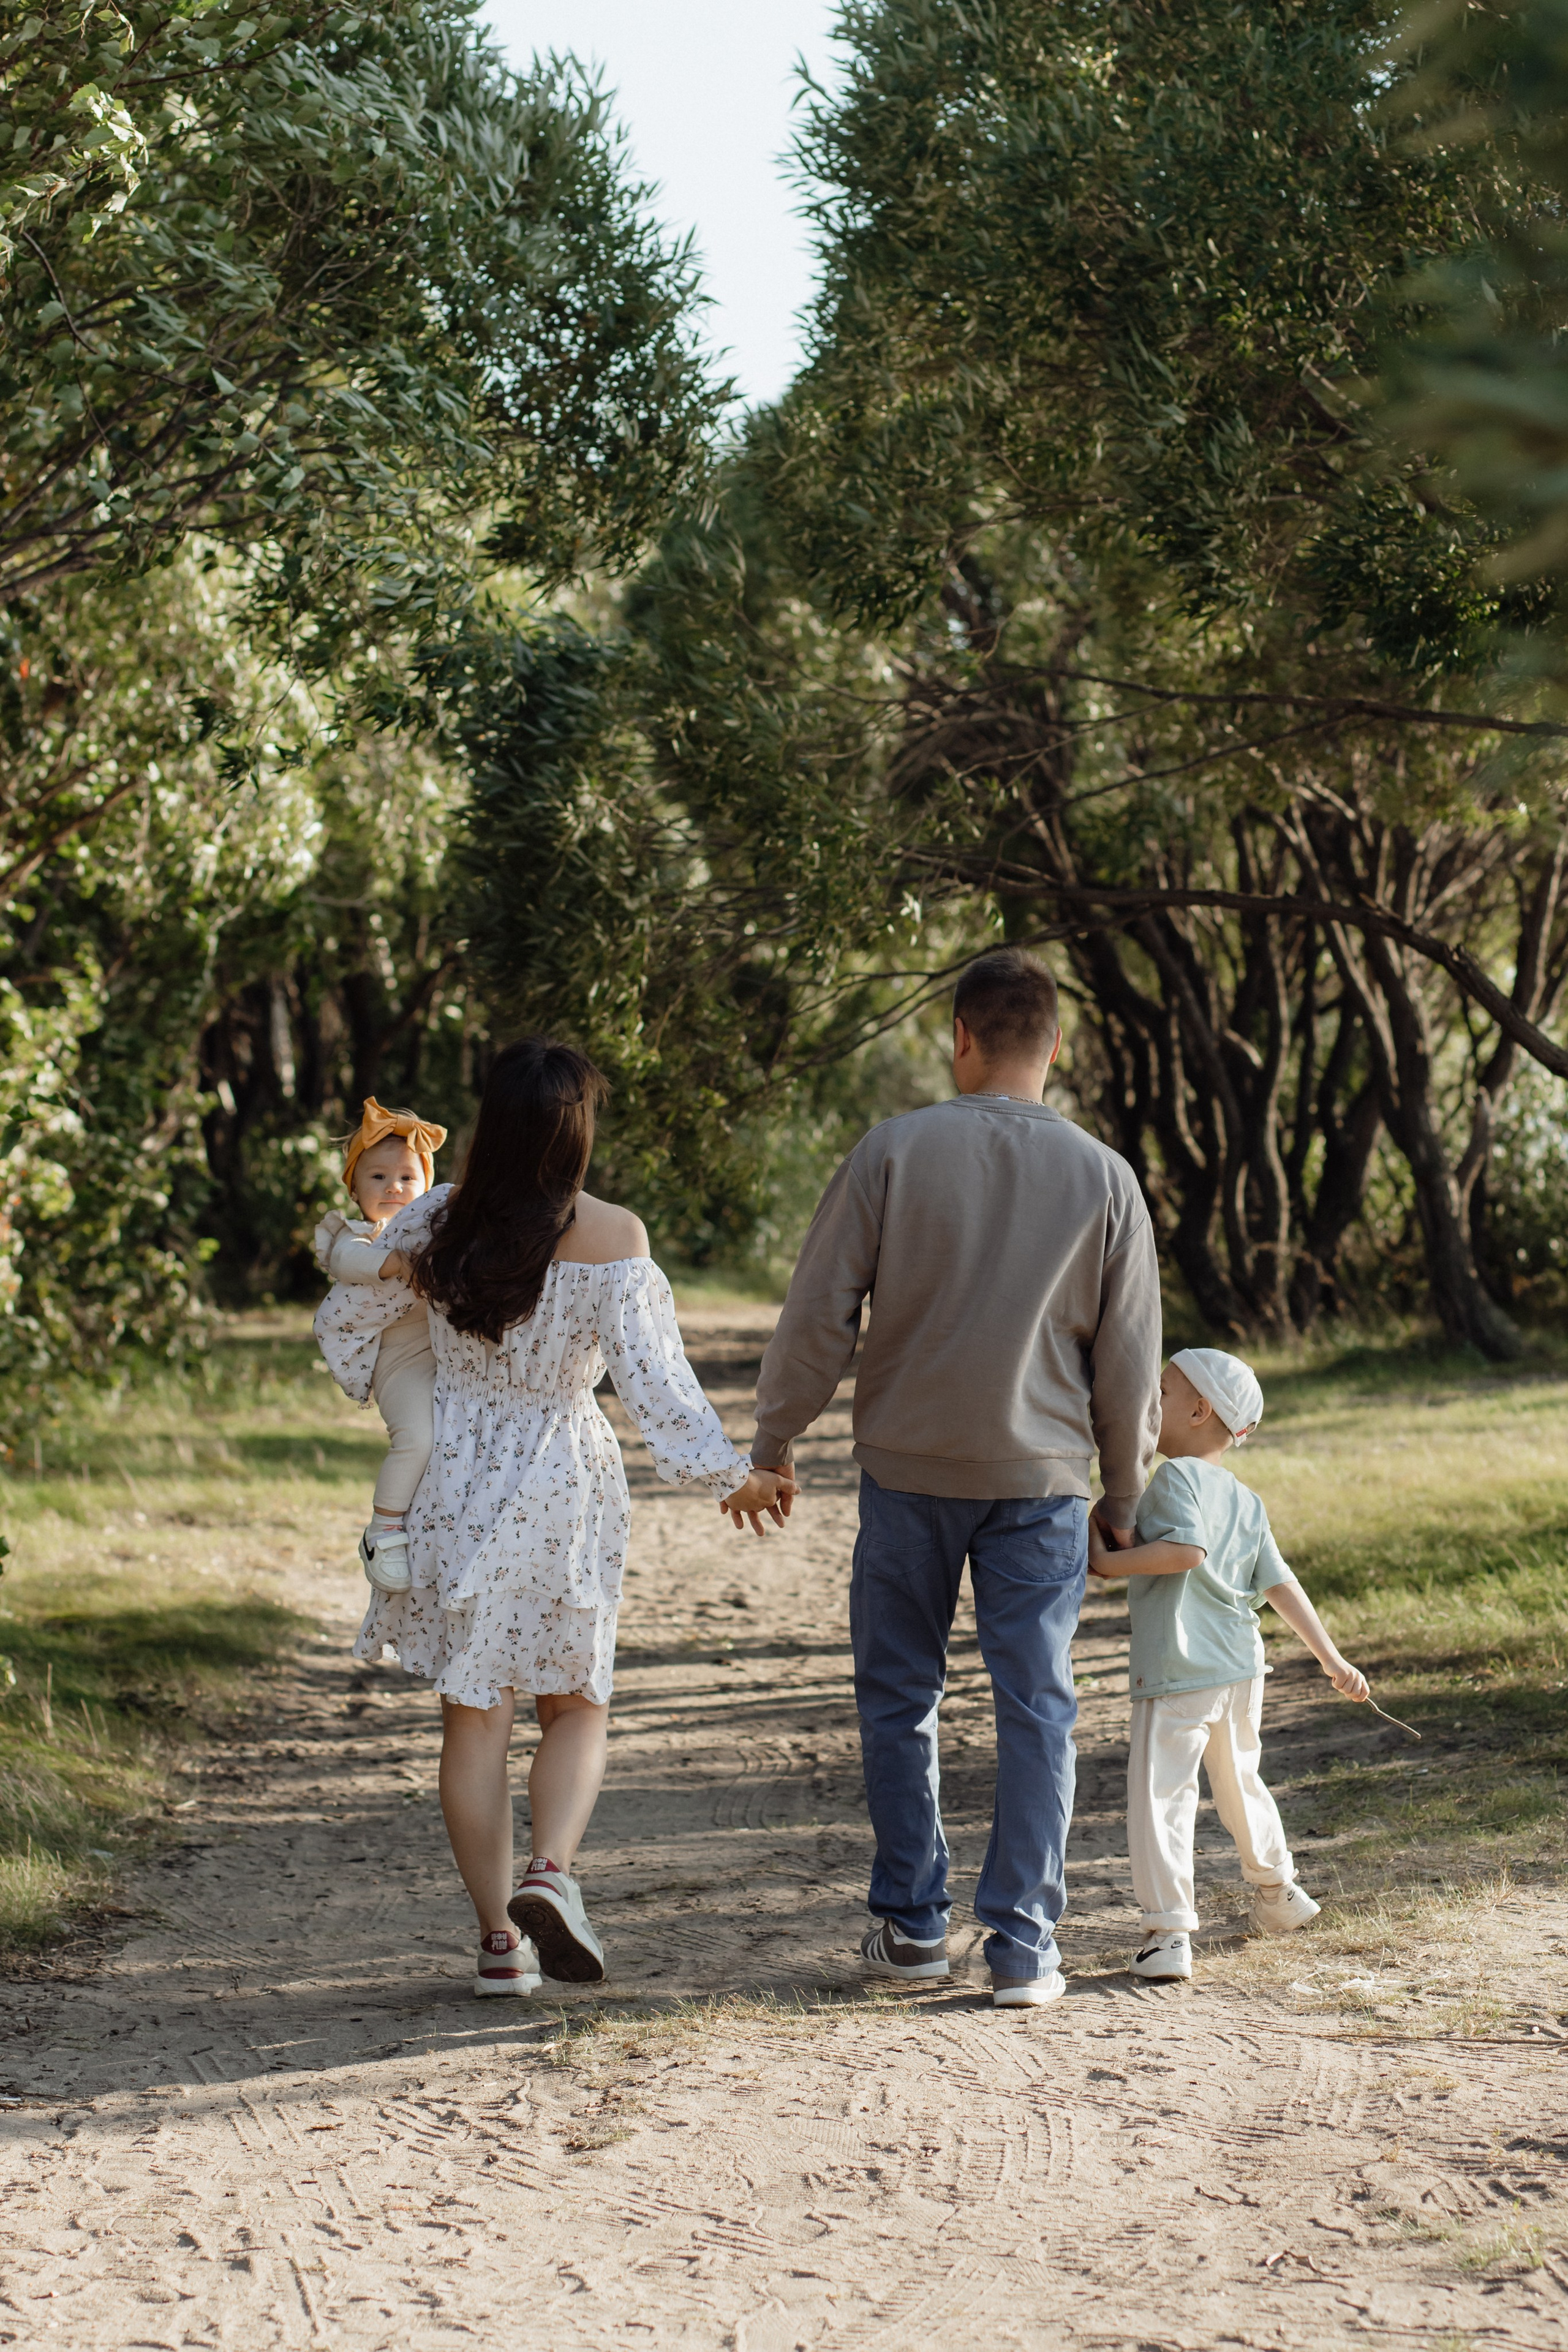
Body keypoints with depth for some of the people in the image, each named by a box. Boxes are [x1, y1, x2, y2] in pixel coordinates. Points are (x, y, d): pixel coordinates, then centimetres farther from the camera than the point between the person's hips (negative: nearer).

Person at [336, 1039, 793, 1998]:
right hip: (563, 1487, -2)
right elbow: (653, 1376, -16)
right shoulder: (613, 1236, -13)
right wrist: (731, 1473, -8)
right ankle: (552, 1871, -12)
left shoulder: (435, 1221, -4)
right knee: (577, 1705, 13)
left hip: (453, 1477, 2)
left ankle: (500, 1936, 7)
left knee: (475, 1715, 8)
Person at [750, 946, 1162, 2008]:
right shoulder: (1103, 1178, -2)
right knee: (1037, 1710, 5)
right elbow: (1130, 1360, 2)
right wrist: (1125, 1493, 14)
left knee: (900, 1699, 12)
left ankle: (912, 1923, 16)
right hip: (1042, 1479, 1)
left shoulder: (895, 1152, -7)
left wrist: (774, 1440, 7)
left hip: (909, 1467, -1)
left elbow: (821, 1313, -6)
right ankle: (1023, 1944, 4)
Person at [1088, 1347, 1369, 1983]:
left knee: (1160, 1795, -7)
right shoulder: (1247, 1502, 15)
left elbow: (1186, 1550, -25)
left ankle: (1168, 1931, -13)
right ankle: (1276, 1889, 43)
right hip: (1240, 1668, 8)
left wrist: (1107, 1562, -17)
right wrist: (1331, 1658, 12)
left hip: (1176, 1672, -8)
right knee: (1239, 1784, 26)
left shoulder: (1177, 1477, -8)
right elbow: (1280, 1584, 12)